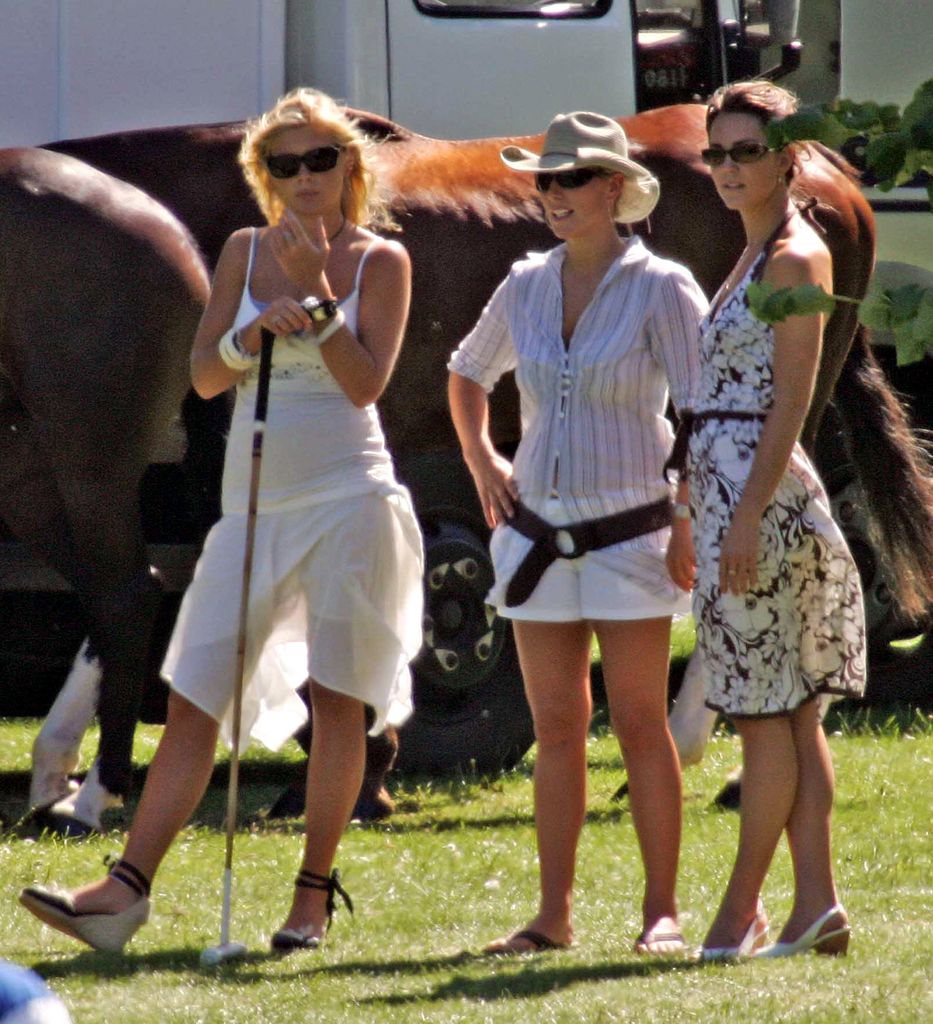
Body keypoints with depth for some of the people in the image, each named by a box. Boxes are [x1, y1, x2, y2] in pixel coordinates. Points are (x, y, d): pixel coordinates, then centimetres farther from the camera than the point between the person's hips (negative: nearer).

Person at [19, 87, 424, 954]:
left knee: (337, 701, -5)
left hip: (347, 499, -3)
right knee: (192, 699, -2)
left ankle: (314, 890, 3)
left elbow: (365, 382, -8)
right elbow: (203, 375, 5)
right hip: (253, 503, 3)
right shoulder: (246, 252, 12)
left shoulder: (380, 262, 3)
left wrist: (315, 290, -13)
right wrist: (255, 330, -14)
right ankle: (126, 888, -5)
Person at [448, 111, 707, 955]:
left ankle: (662, 910, 1)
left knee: (640, 725, -4)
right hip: (538, 531, 5)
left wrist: (692, 524, -16)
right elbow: (468, 374, 27)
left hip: (628, 531, -5)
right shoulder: (527, 287, 8)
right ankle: (554, 914, 9)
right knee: (556, 729, 6)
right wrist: (481, 460, 14)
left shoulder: (660, 289, -7)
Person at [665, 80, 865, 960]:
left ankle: (741, 909, -2)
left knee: (764, 710, -5)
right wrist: (689, 520, 21)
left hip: (763, 492, -10)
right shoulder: (752, 259, 18)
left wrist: (748, 515, -21)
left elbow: (792, 398, -16)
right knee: (789, 710, 6)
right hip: (727, 493, 10)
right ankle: (816, 904, 5)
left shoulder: (795, 256, -9)